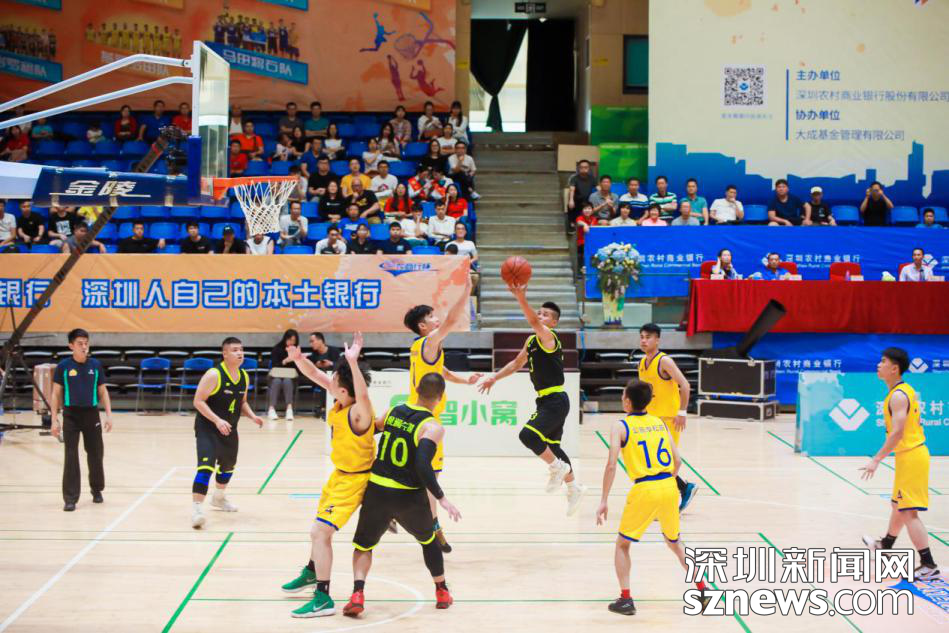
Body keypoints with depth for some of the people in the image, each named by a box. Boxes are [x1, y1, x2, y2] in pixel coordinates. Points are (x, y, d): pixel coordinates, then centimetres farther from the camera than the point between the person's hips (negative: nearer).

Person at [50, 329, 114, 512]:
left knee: (95, 454, 10)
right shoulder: (63, 366, -6)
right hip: (71, 415, -2)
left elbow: (103, 391, 8)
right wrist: (54, 419, -5)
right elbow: (56, 394, 0)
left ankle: (96, 489, 32)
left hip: (91, 414, 2)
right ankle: (70, 499, 0)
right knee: (71, 457, -3)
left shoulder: (95, 365, 0)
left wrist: (109, 415, 1)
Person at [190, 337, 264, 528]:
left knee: (228, 464, 24)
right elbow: (198, 401, -20)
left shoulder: (244, 377, 3)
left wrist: (252, 416, -1)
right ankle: (196, 507, -24)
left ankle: (218, 497, 50)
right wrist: (217, 420, -29)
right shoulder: (214, 375, -19)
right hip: (207, 428, -8)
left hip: (229, 429, 8)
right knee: (206, 465, -23)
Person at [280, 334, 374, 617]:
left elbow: (363, 395, -56)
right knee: (321, 522, 29)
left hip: (354, 479, -10)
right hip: (339, 472, 10)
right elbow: (315, 375, -3)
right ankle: (312, 571, 54)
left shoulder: (358, 412, -33)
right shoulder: (340, 398, -10)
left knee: (320, 531, -16)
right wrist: (298, 358, -23)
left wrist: (353, 361, -64)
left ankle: (323, 599, -9)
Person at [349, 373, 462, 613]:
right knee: (428, 540, 26)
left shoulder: (394, 411, 2)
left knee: (363, 544, 18)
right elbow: (422, 465, -25)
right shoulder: (433, 427, -13)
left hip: (376, 491, 2)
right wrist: (441, 498, -21)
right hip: (409, 498, -2)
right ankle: (442, 593, 35)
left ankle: (358, 594, -5)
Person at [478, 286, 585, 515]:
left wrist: (521, 298, -47)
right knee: (552, 446, 17)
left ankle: (557, 466, -1)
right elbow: (517, 363, 26)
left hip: (556, 401, -10)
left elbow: (533, 322, -34)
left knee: (528, 435, -22)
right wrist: (494, 378, 21)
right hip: (546, 401, 10)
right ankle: (574, 488, 31)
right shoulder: (532, 340, 13)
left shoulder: (548, 337, -13)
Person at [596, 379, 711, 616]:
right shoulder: (660, 423, 14)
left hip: (644, 490, -5)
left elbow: (611, 465, -10)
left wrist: (604, 501, -7)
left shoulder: (620, 426, -1)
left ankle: (625, 599, 5)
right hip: (669, 487, 5)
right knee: (675, 542, 25)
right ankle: (703, 590, 21)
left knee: (622, 544, 13)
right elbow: (677, 461, 12)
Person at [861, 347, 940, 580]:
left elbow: (897, 432, -26)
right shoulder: (906, 390, 12)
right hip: (913, 453, 10)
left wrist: (876, 460, -26)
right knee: (897, 505, 26)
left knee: (908, 512, -10)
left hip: (910, 456, -10)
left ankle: (929, 566, -12)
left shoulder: (898, 396, -19)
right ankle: (885, 546, 45)